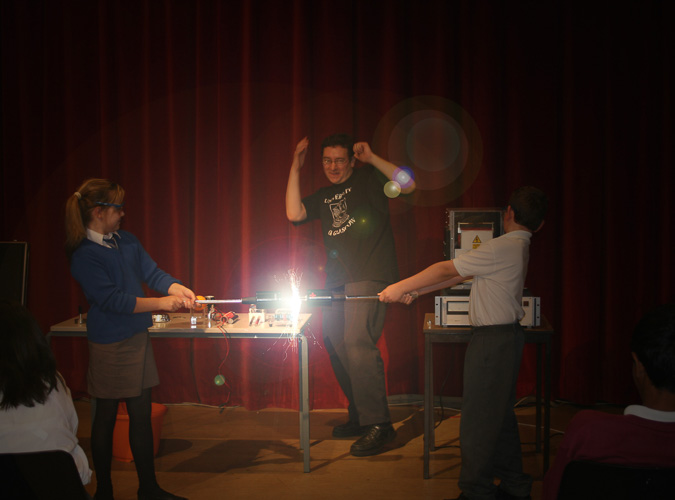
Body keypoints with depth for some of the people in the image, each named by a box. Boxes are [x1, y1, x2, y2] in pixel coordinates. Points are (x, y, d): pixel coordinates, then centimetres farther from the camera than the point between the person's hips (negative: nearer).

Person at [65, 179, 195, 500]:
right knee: (106, 417, 6)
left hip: (137, 336, 7)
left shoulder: (126, 241, 8)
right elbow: (113, 299, -21)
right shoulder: (84, 256, -15)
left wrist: (178, 288, -14)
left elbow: (152, 273, 6)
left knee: (141, 413, 12)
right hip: (108, 344, -7)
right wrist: (162, 303, -22)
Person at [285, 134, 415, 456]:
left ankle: (378, 424, -16)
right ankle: (358, 417, 20)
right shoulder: (322, 198, 23)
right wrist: (295, 168, 8)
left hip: (370, 277, -7)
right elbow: (294, 213, 7)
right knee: (336, 347, 6)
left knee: (357, 342, -21)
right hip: (337, 283, 7)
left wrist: (372, 158, -9)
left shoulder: (367, 179, 7)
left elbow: (407, 184, -7)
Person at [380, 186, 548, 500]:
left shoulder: (502, 248, -19)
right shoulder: (518, 246, 12)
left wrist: (400, 287, -7)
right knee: (500, 414, 18)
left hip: (492, 340, -10)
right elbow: (460, 275, 11)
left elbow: (446, 270, -15)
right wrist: (415, 292, 9)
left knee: (477, 418, -2)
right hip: (507, 336, 10)